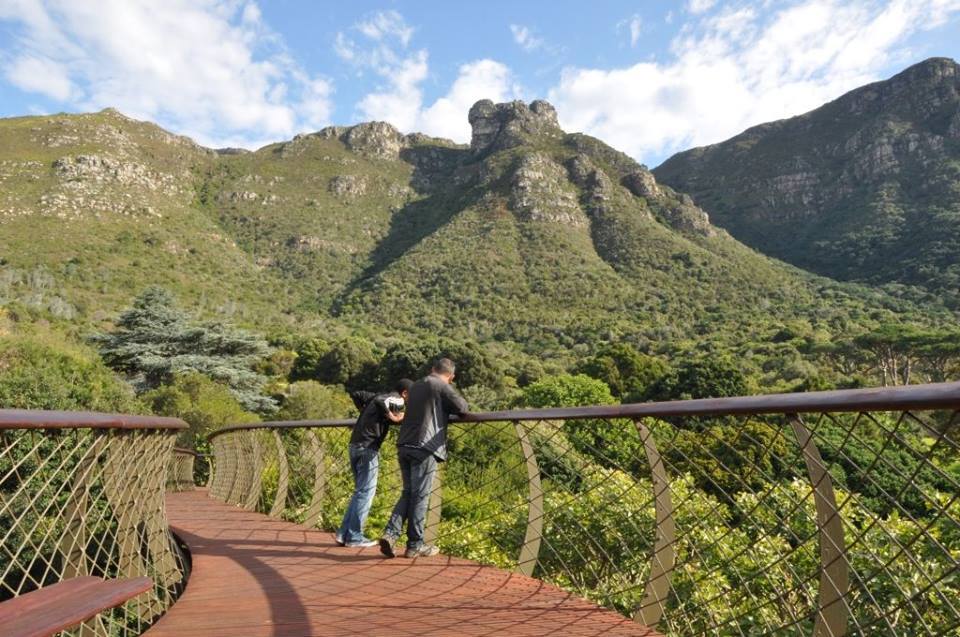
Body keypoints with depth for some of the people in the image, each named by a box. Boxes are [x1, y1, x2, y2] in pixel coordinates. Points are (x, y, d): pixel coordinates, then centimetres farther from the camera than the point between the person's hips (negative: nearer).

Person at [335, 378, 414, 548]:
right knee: (366, 492, 0)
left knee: (360, 491, 16)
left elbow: (355, 395, 25)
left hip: (355, 445, 9)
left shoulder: (378, 396, 18)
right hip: (367, 447, -9)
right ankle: (354, 536, 5)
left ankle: (344, 533, 17)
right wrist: (392, 417, -17)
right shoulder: (396, 400, -6)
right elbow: (380, 402, -27)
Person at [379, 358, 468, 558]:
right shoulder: (442, 386, -4)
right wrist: (449, 408, 16)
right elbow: (462, 408, -5)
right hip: (424, 448, -7)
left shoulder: (415, 386, 18)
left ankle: (390, 533, 3)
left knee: (407, 493, 15)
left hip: (404, 446, 7)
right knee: (420, 496, 1)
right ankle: (415, 545, 9)